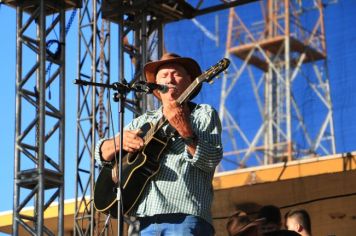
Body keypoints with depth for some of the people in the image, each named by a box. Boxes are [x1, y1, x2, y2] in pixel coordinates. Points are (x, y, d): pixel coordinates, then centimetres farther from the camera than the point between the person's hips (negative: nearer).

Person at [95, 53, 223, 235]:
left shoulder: (204, 114, 10)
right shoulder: (144, 121, 22)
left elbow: (212, 160, -5)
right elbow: (101, 152, 20)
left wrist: (185, 131, -19)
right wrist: (119, 142, -2)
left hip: (185, 216, -4)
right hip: (146, 219, 4)